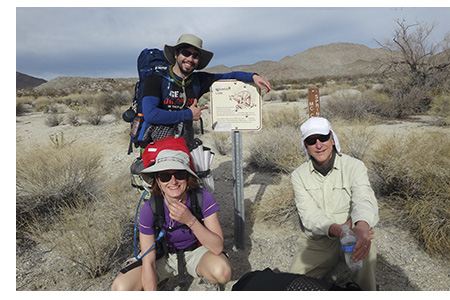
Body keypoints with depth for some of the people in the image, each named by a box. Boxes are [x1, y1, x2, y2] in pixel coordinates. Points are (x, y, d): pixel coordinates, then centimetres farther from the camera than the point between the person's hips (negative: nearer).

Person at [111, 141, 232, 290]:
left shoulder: (203, 198, -25)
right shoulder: (150, 209, -24)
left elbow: (218, 247, -27)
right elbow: (148, 263, -19)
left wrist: (190, 220, -40)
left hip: (195, 252, -1)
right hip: (163, 256, 1)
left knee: (223, 271, -33)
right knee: (120, 288, -21)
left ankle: (207, 276, 4)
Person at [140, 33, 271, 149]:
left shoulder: (199, 80, 8)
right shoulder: (156, 79, -5)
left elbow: (230, 76, 18)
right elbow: (150, 115, -16)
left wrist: (253, 76, 0)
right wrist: (188, 115, -11)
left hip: (184, 146, 5)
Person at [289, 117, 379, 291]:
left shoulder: (354, 166, -8)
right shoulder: (299, 176, -3)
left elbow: (364, 199, -25)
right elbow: (309, 214, -14)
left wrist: (362, 226, -50)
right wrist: (336, 229, -36)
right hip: (317, 241, 2)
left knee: (366, 251, -35)